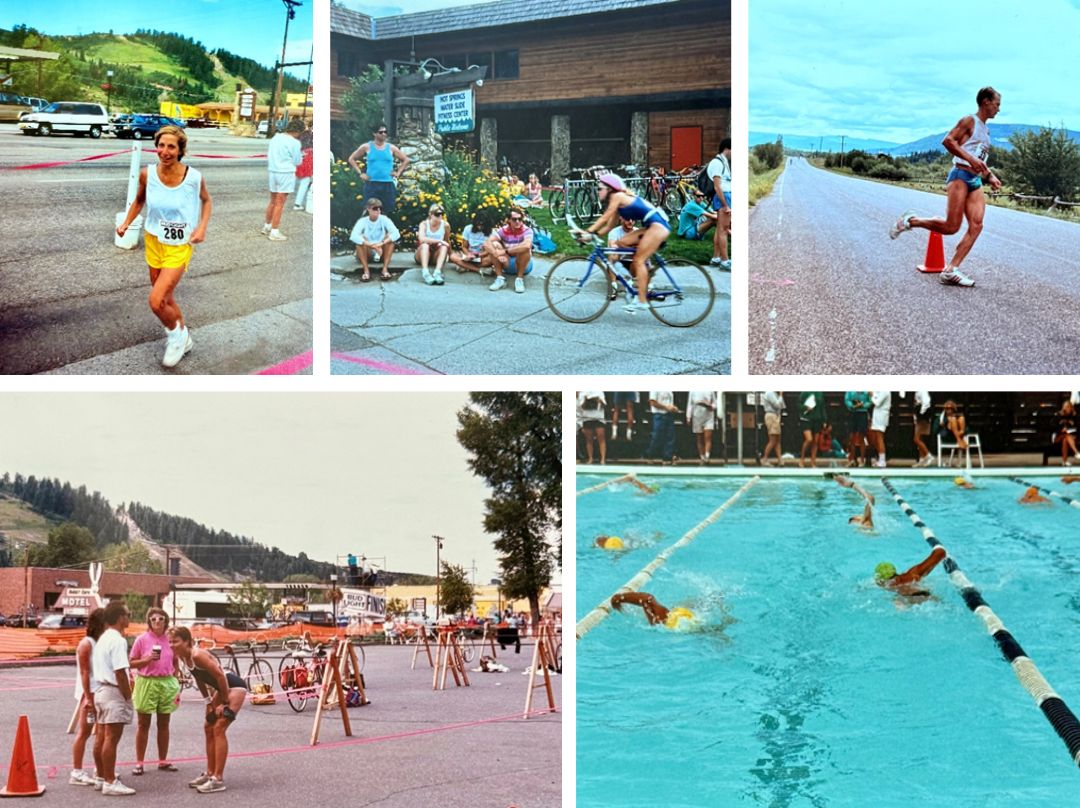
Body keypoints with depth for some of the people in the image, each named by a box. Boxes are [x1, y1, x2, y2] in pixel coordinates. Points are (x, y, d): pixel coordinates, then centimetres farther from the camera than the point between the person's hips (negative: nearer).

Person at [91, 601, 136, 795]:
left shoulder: (103, 639, 14)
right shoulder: (118, 640, -17)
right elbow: (120, 672, -22)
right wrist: (128, 696, -13)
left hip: (101, 690, 10)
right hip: (114, 692, -10)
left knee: (101, 737, 14)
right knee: (111, 739, -7)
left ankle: (102, 777, 22)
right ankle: (110, 783, -5)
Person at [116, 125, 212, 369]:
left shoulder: (194, 178, -19)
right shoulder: (147, 174, -12)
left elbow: (206, 201, 2)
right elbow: (139, 201, 9)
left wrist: (202, 227, -11)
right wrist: (126, 222, -5)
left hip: (179, 247, -4)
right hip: (154, 242, 4)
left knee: (156, 301, -14)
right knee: (167, 299, 18)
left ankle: (176, 332, 16)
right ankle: (182, 339, 43)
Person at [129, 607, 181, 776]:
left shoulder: (170, 640, 5)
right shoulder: (142, 639, -5)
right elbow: (131, 663, -3)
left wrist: (176, 685, 8)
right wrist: (148, 659, -19)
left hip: (167, 683, 3)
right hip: (147, 683, -3)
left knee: (164, 724, 10)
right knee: (143, 725, 3)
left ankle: (162, 761, 19)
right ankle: (139, 763, 8)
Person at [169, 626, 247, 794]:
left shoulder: (198, 655, -27)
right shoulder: (183, 657, 0)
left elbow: (220, 676, -25)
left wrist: (224, 702, -17)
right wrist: (208, 701, 11)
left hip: (235, 687, -10)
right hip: (222, 689, 10)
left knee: (219, 728, -13)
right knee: (208, 728, 13)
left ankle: (218, 779, -11)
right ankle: (210, 773, 23)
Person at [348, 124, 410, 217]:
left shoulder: (391, 148, 8)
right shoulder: (367, 147, 3)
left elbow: (406, 160, 18)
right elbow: (351, 159, 10)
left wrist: (398, 173, 7)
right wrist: (360, 173, 2)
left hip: (388, 184, 2)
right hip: (371, 184, -2)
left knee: (389, 211, 1)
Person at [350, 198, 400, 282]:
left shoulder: (384, 219, -10)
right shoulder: (362, 221, -14)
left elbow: (396, 234, -24)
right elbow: (353, 236, -32)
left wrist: (381, 244, -38)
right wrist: (372, 246, -40)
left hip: (382, 253, 1)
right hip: (367, 253, -1)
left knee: (389, 238, -23)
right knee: (361, 239, -28)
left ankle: (385, 269, -26)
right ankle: (366, 270, -27)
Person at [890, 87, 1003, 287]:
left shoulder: (986, 130, 24)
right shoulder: (969, 121, -2)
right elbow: (948, 141, -15)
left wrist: (990, 176, 19)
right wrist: (971, 159, -21)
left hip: (976, 181, 8)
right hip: (961, 175, -8)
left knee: (976, 226, -10)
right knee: (951, 227, -15)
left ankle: (951, 271, -13)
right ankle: (910, 221, 5)